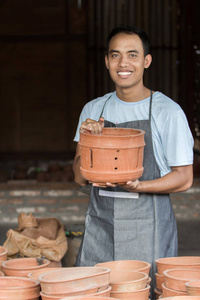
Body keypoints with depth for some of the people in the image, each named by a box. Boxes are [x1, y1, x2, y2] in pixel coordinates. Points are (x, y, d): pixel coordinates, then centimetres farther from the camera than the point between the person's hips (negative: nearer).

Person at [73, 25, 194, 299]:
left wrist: (137, 186, -21)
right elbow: (81, 177, 9)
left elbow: (184, 178, -5)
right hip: (100, 228, 4)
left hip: (147, 229, -4)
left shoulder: (167, 112, -5)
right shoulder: (93, 110, 9)